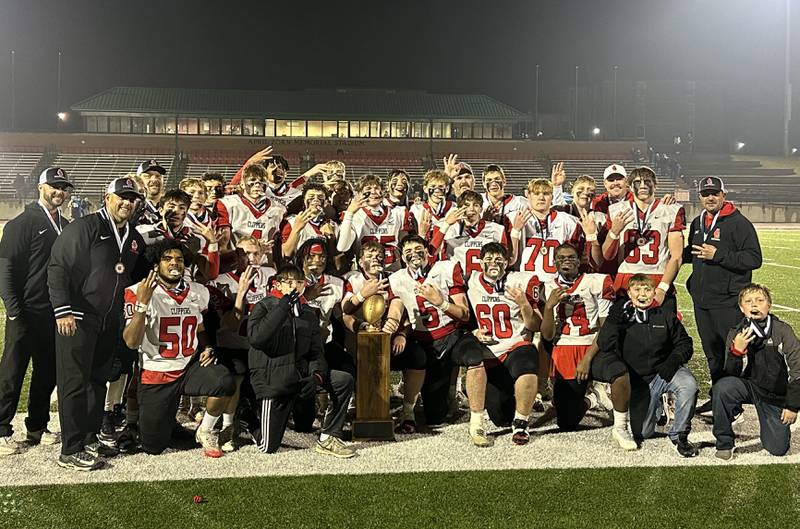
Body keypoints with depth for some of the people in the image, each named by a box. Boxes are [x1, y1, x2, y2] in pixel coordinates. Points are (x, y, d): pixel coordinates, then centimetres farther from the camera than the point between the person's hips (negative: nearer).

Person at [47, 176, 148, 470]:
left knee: (98, 380, 14)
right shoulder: (84, 228, -10)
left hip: (110, 321, 7)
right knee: (74, 383, -2)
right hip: (76, 319, -7)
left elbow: (135, 274, 26)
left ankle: (89, 440, 26)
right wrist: (63, 311, -18)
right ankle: (71, 451, 4)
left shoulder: (134, 238, 13)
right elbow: (57, 268, -13)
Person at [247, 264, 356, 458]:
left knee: (344, 380, -14)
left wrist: (316, 375, -15)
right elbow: (255, 338, -25)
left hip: (300, 373, 5)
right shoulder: (264, 307, -5)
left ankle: (328, 439, -6)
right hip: (273, 380, -5)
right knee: (268, 448, -4)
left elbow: (316, 351, 7)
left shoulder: (308, 313, 12)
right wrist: (283, 306, -26)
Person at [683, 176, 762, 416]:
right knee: (712, 353, 15)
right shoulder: (698, 223, 15)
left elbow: (754, 259, -15)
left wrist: (718, 255, -20)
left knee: (732, 352, -4)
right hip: (701, 300, 7)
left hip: (728, 302, -7)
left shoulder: (739, 223, -8)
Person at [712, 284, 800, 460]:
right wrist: (736, 351, -27)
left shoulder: (783, 331, -12)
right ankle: (724, 443, -14)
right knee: (722, 387, -32)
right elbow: (731, 375, -10)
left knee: (778, 449, -3)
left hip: (776, 394, 0)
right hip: (749, 386, 1)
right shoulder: (736, 334, -7)